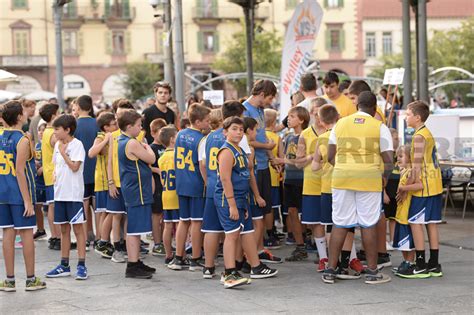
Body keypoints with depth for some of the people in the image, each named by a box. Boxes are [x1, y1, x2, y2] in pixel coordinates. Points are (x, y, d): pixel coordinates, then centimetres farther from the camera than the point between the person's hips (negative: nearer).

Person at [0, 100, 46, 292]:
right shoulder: (22, 140, -13)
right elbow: (19, 171, -17)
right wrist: (28, 201, -16)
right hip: (19, 195, -6)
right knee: (26, 233, 2)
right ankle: (31, 279, 9)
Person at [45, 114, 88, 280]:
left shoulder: (77, 145, -10)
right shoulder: (57, 145, 12)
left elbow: (75, 167, -17)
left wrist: (63, 152, -12)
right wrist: (55, 175, 4)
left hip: (74, 193, -7)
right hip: (60, 193, 7)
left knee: (78, 228, -3)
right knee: (64, 229, 12)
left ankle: (81, 265, 0)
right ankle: (64, 265, 19)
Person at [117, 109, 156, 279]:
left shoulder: (121, 141, 14)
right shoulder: (132, 144, -17)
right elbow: (151, 159, -11)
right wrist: (148, 147, 6)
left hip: (131, 190, 10)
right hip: (137, 191, -10)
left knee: (134, 230, 15)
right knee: (134, 230, -8)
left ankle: (136, 263, 22)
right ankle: (132, 267, -7)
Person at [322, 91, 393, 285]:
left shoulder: (340, 124, 7)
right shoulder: (379, 127, -2)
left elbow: (330, 157, 7)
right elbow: (388, 161, -5)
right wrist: (386, 176, 13)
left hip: (341, 179, 3)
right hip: (369, 180, -3)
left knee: (339, 224, 8)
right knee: (368, 225, 5)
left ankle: (330, 270, 9)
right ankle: (372, 272, 9)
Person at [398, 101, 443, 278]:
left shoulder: (419, 136, -13)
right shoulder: (428, 134, 16)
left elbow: (417, 167, -18)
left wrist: (405, 189, -14)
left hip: (423, 188, -9)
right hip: (435, 186, 9)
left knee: (415, 222, -5)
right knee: (431, 223, 10)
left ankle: (421, 266, -5)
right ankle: (434, 265, 13)